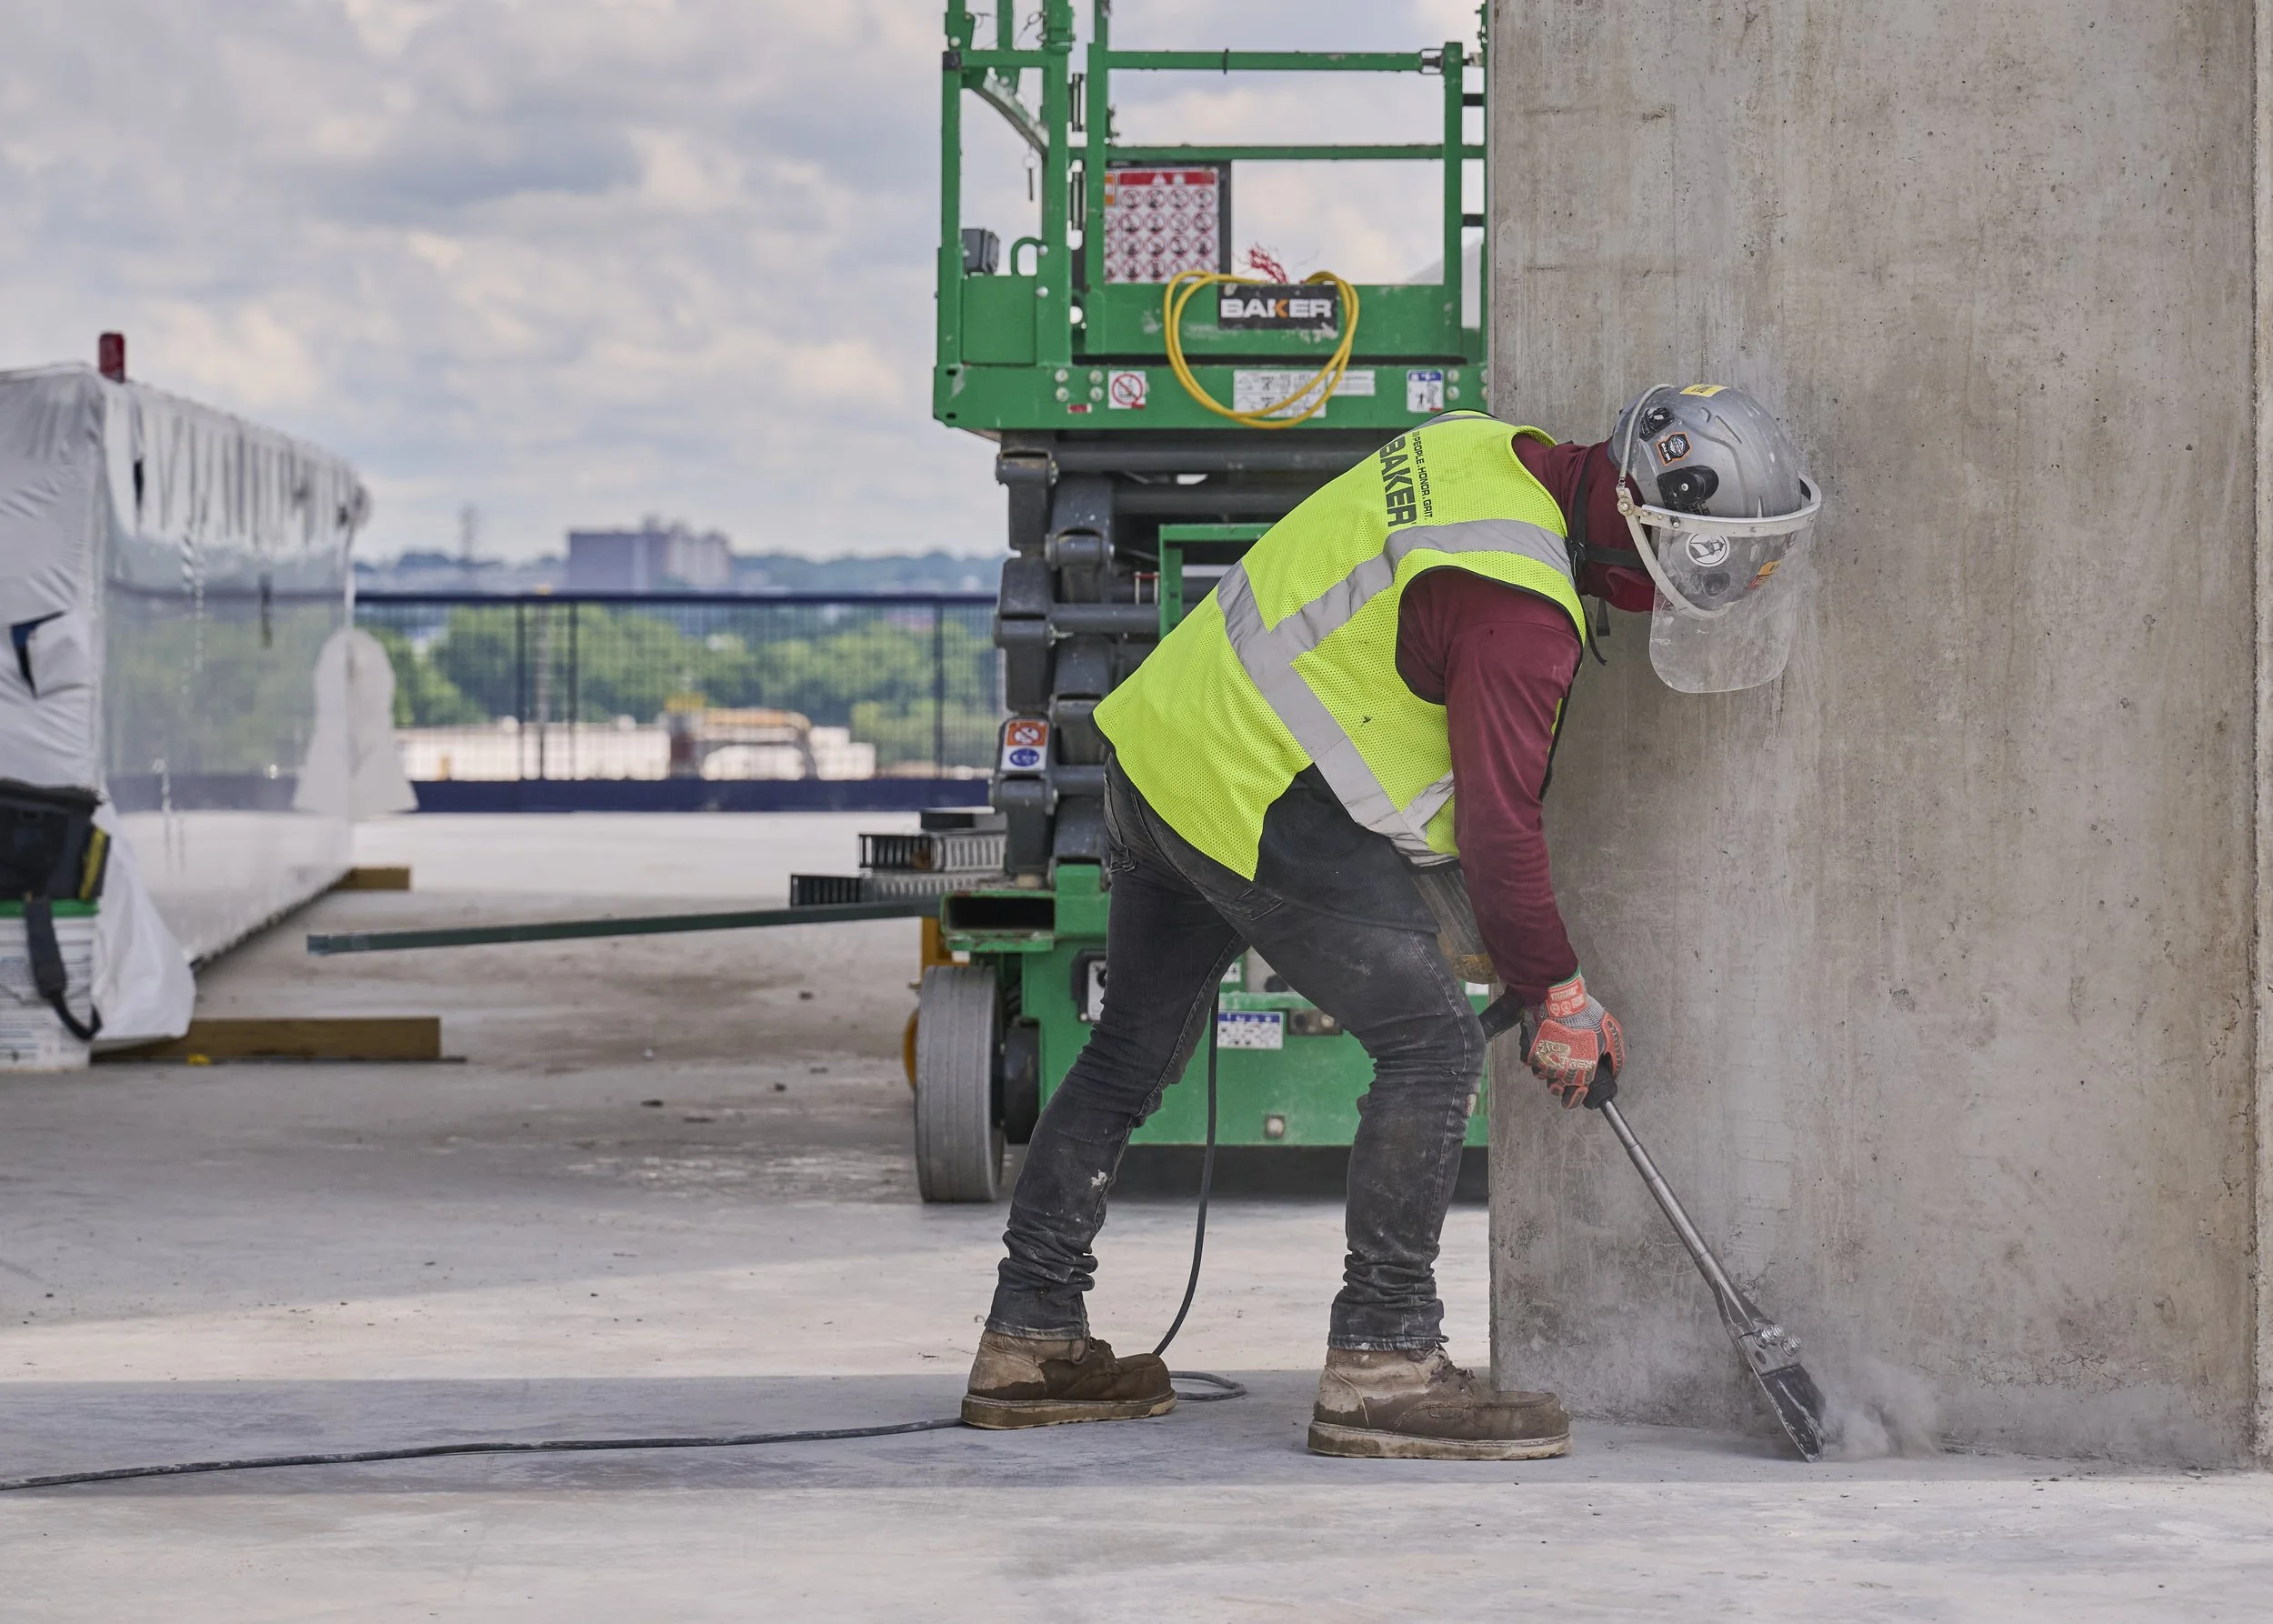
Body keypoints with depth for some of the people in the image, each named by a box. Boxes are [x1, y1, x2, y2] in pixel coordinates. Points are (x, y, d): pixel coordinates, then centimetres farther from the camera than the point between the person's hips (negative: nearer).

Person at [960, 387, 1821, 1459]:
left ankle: (1030, 1340, 28)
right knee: (1432, 1045, -6)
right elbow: (1497, 826, -17)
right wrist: (1556, 999, -5)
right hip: (1262, 811, -10)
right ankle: (1380, 1365, -4)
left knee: (1134, 1050, 19)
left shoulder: (1485, 451, 5)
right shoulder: (1521, 608, -21)